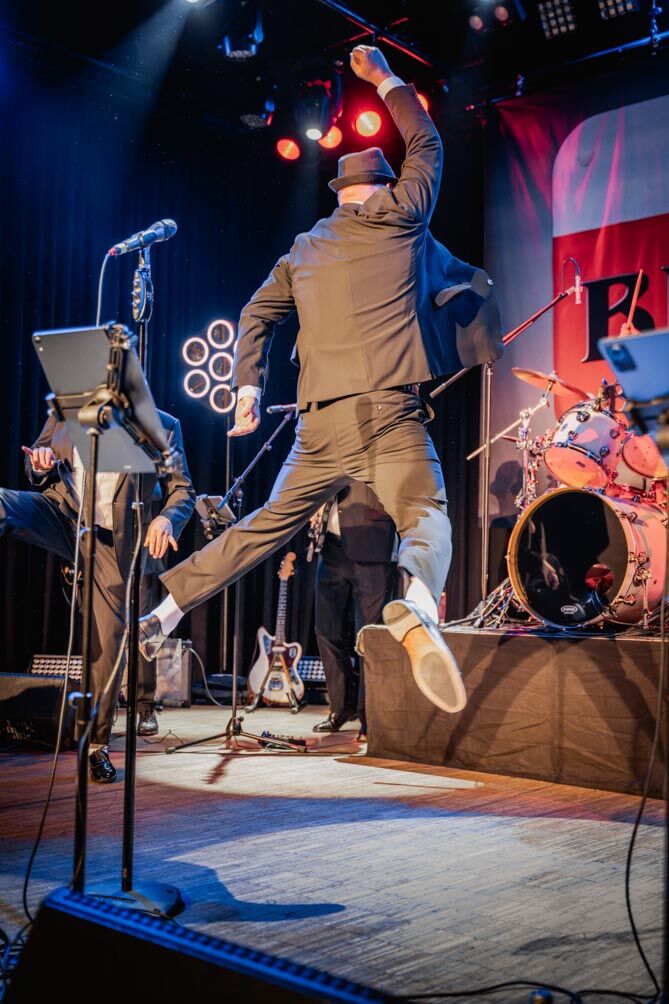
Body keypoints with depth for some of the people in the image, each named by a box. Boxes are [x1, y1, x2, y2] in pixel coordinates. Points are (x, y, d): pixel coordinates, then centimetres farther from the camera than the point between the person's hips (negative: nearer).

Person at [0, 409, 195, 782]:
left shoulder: (163, 426, 3)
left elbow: (183, 490, 5)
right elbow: (35, 472, 20)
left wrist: (166, 519, -16)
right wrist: (40, 464, -5)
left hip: (112, 541, -2)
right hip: (60, 514, 2)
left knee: (108, 644, -1)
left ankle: (98, 745, 13)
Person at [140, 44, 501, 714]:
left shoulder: (305, 249, 20)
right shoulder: (400, 214, 10)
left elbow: (256, 316, 19)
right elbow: (427, 145, 25)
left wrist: (247, 387, 17)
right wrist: (385, 80, 37)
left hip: (320, 424, 5)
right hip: (390, 413, -4)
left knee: (267, 525, 17)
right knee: (425, 518, -13)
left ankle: (161, 612, 22)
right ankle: (417, 611, -46)